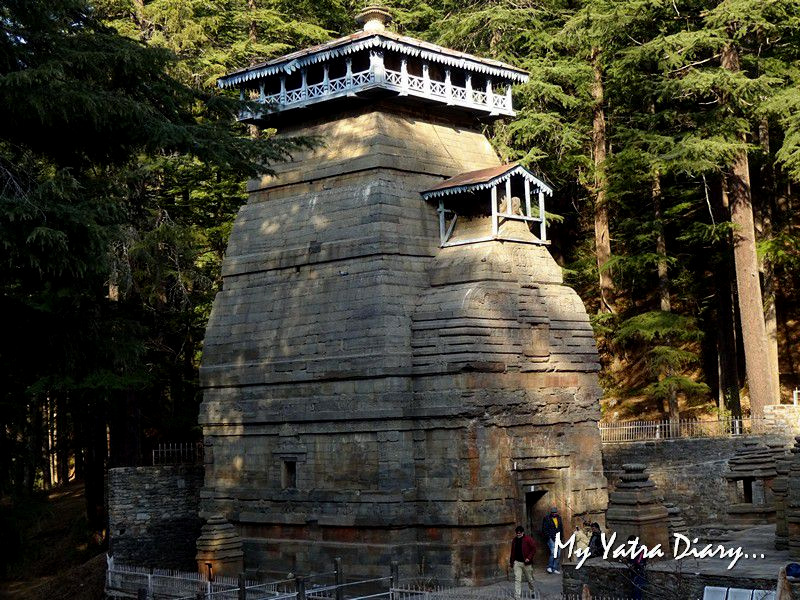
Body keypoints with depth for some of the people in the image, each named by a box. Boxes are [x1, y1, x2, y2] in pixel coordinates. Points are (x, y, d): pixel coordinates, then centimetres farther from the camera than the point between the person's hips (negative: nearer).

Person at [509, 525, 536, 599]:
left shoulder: (528, 539, -8)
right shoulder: (514, 540, 8)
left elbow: (534, 549, -9)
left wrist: (529, 558, -17)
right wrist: (511, 561, 15)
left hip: (526, 562, -3)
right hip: (517, 562, 3)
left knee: (530, 579, 12)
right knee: (517, 579, -5)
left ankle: (533, 592, 36)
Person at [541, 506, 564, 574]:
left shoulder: (559, 518, 14)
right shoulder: (547, 519, -1)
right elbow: (544, 529, -3)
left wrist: (562, 537, 14)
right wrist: (548, 537, -11)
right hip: (551, 538, -6)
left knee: (557, 554, 3)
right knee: (553, 552, -19)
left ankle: (555, 568, 9)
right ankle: (549, 567, -7)